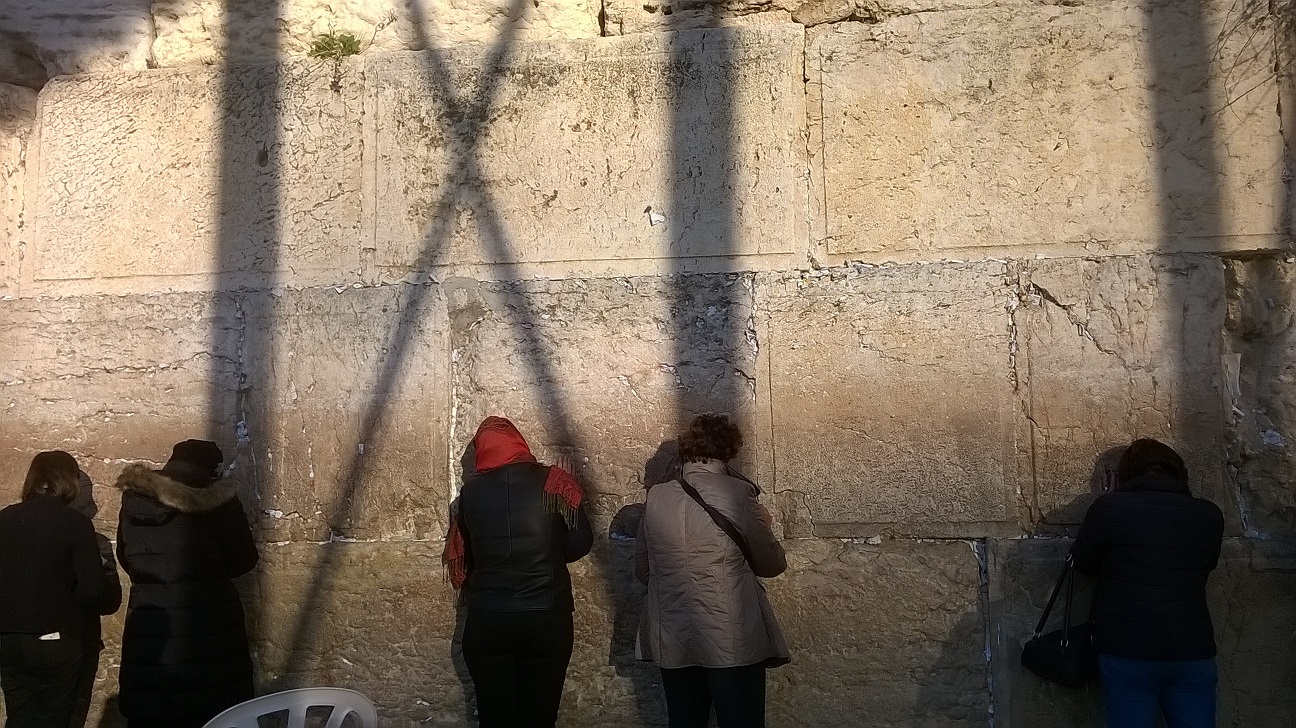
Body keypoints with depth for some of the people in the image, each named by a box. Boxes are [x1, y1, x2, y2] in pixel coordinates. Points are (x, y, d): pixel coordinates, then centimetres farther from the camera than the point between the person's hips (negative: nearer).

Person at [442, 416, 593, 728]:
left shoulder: (470, 491, 0)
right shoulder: (551, 481, -5)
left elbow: (465, 552, 9)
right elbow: (581, 542, -4)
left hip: (486, 621, 1)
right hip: (547, 618, -1)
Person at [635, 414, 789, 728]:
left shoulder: (656, 496, 0)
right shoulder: (738, 493, -11)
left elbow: (642, 570, 10)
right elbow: (772, 565, -2)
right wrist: (763, 524, 16)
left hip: (672, 643, 4)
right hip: (733, 643, -4)